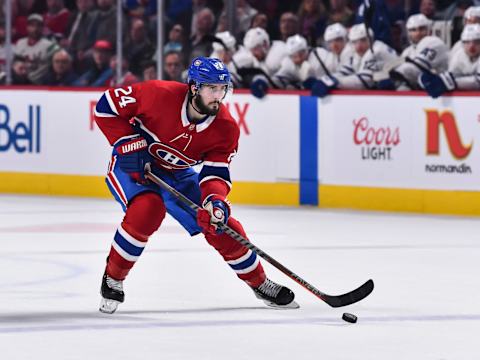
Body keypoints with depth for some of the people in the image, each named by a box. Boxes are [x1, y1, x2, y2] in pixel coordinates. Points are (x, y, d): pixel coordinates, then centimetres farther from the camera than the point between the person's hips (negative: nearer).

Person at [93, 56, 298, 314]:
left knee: (223, 228, -1)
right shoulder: (160, 95, -29)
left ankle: (259, 284, 23)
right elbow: (107, 104, -20)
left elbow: (216, 173, -16)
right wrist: (129, 145, -25)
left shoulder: (226, 128, -16)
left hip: (177, 176, 5)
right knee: (148, 209, -35)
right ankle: (112, 279, -16)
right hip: (134, 166, -4)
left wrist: (216, 201, -38)